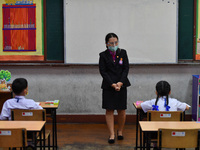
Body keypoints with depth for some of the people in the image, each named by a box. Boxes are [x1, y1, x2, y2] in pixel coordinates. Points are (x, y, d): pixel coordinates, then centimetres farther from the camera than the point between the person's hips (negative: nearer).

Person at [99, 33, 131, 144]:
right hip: (108, 86, -1)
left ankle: (120, 131, 23)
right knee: (109, 110, -2)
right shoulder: (103, 55, 1)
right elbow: (102, 71, -4)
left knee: (121, 110, 5)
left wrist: (120, 83, -11)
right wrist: (112, 84, -14)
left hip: (122, 85, 1)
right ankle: (112, 135, 3)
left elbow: (126, 68, 1)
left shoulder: (123, 53, 6)